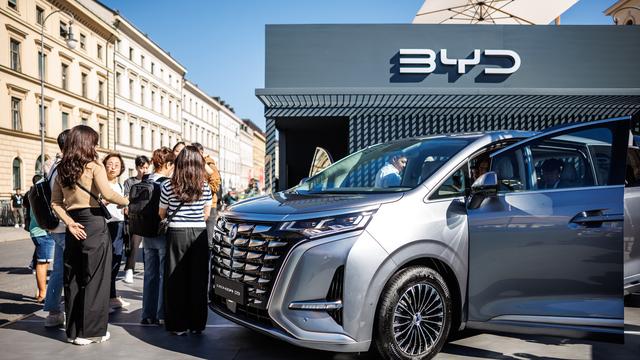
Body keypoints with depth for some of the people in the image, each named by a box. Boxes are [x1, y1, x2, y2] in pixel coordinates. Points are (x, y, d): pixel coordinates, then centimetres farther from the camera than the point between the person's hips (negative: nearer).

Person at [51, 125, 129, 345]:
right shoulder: (94, 166, -8)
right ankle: (92, 331, 7)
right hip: (94, 224, -6)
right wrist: (126, 202, -3)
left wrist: (69, 222, 0)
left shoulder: (62, 169, 11)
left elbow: (55, 202, 7)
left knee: (73, 279, 12)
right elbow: (107, 194, -20)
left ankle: (73, 331, 20)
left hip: (74, 225, 6)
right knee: (95, 278, 2)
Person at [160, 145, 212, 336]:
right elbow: (206, 214, 9)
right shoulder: (205, 187, -1)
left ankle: (178, 325, 13)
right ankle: (196, 323, 15)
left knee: (176, 280, 7)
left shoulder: (168, 186, -4)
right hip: (199, 234, 1)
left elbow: (161, 214, 7)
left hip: (176, 233, -1)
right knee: (198, 279, 8)